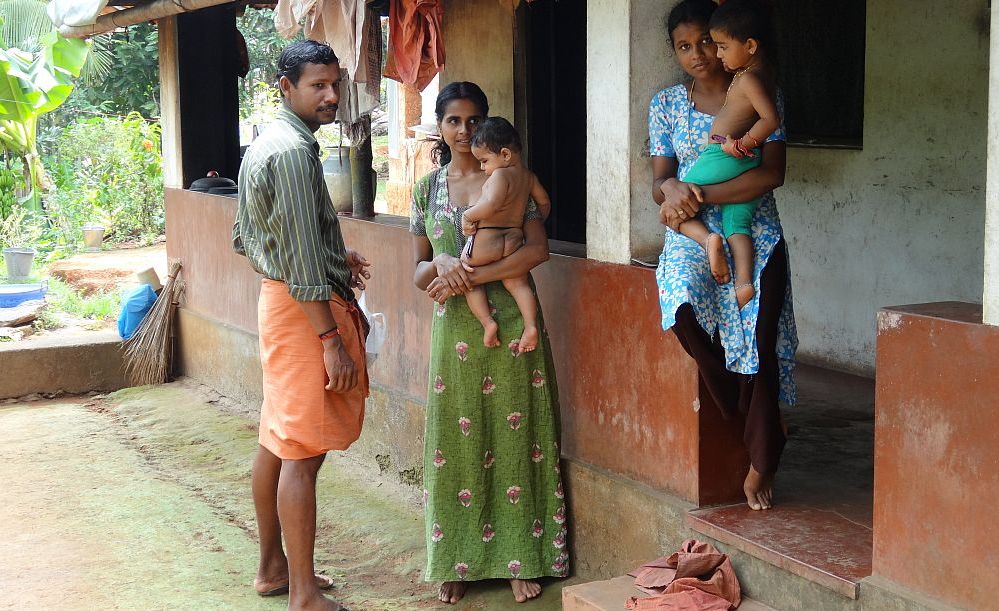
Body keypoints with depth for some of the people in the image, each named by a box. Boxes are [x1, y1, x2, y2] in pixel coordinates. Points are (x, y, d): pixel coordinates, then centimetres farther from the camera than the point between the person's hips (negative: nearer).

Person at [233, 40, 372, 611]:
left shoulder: (265, 146, 14)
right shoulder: (294, 150, -18)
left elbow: (246, 238, 20)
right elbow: (301, 259, -22)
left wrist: (333, 257, 17)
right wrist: (332, 339, -22)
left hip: (279, 300, 11)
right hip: (305, 307, -10)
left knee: (277, 442, 16)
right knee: (304, 452, -6)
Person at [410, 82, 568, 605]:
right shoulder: (428, 189, 9)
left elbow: (537, 250, -11)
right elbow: (418, 273, 10)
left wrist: (470, 277, -17)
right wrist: (441, 264, -13)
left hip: (511, 326, -2)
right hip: (454, 330, 2)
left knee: (515, 437, 3)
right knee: (455, 442, 5)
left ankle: (521, 558, 12)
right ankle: (457, 560, 15)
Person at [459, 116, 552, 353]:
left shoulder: (500, 175, -15)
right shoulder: (528, 176, 10)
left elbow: (491, 205, -31)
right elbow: (544, 202, 22)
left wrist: (468, 215, -17)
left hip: (485, 239, -7)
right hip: (514, 240, 7)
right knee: (518, 283, 13)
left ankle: (487, 322, -1)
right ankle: (531, 325, -4)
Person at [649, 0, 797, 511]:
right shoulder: (666, 104, 9)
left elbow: (771, 174, -10)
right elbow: (659, 182, 6)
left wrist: (701, 196, -18)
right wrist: (671, 190, -20)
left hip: (753, 234, -1)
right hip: (692, 236, 2)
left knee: (759, 343, -10)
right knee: (685, 310, -27)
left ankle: (761, 461, 11)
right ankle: (747, 424, -3)